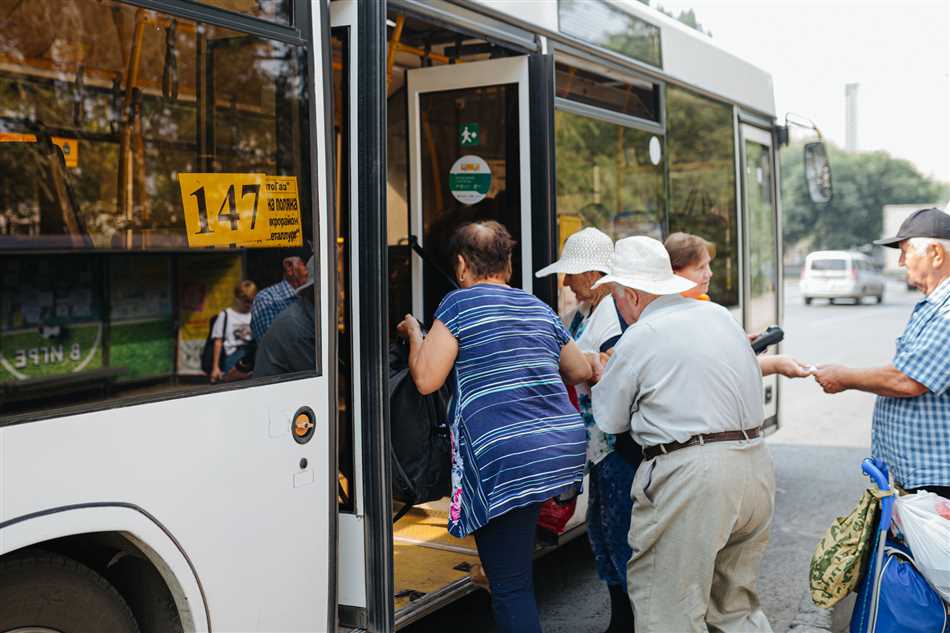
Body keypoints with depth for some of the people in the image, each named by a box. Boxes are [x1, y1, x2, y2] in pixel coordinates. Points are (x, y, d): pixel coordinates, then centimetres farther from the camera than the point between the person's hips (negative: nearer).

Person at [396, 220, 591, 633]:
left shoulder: (459, 304, -1)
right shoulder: (538, 308, 19)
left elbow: (426, 379, -6)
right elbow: (581, 372, 28)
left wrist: (414, 334, 12)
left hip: (508, 460, -7)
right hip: (565, 446, 7)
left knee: (510, 587, -3)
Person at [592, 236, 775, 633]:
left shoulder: (638, 339, -6)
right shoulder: (720, 315, 13)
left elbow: (609, 421, 2)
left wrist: (602, 376, 24)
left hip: (690, 475, -8)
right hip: (755, 465, 8)